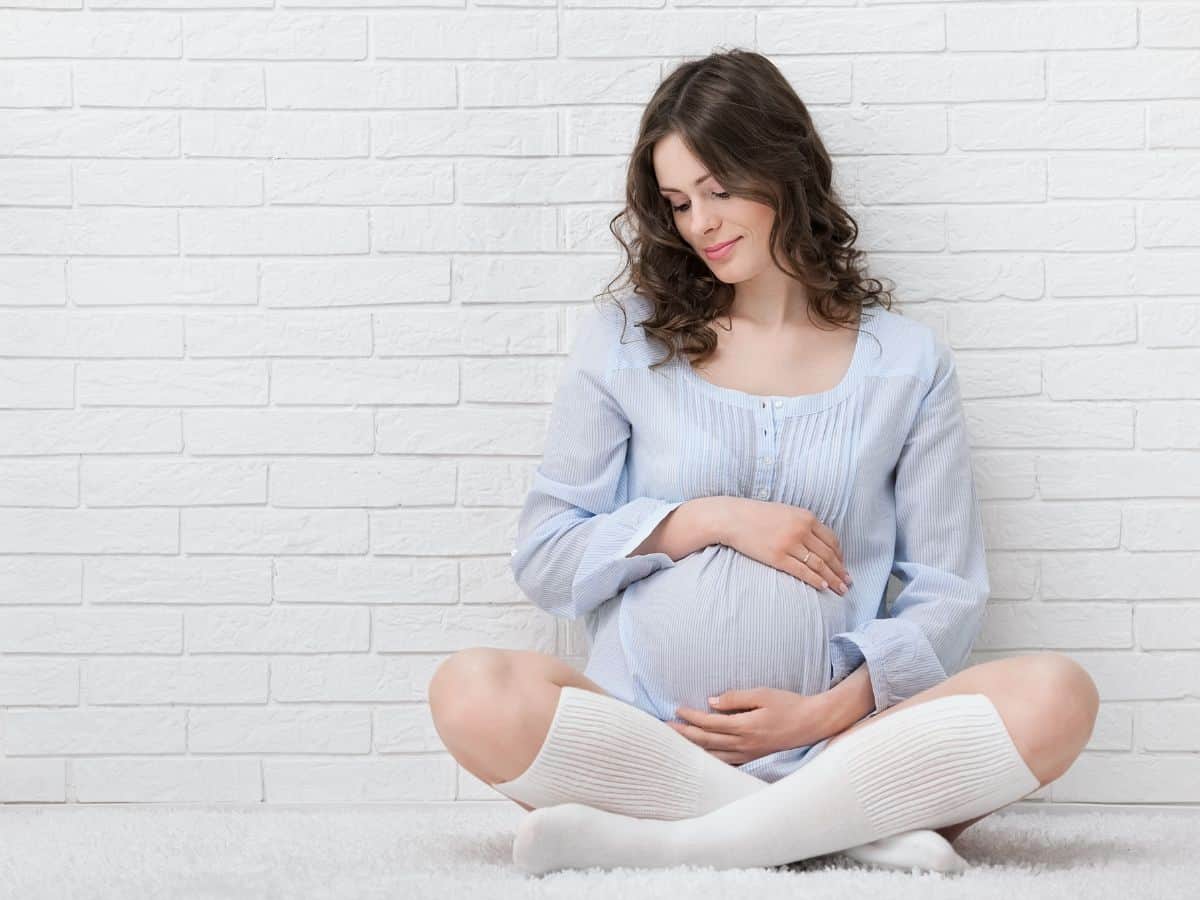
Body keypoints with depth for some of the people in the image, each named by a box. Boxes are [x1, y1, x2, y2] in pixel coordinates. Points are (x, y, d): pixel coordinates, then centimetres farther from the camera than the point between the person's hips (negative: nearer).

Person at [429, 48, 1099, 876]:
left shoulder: (907, 362, 11)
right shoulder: (626, 343, 12)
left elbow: (948, 593, 8)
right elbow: (543, 560, 8)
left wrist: (831, 710, -8)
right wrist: (709, 520, -4)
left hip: (829, 745, 0)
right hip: (643, 736, 0)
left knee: (1056, 697, -27)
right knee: (473, 693, -32)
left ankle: (673, 843, -29)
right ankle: (856, 827, -27)